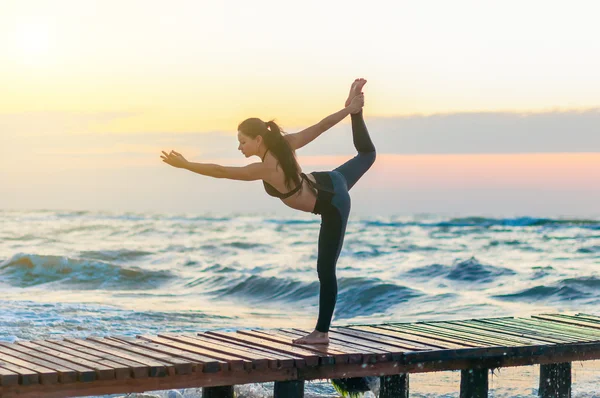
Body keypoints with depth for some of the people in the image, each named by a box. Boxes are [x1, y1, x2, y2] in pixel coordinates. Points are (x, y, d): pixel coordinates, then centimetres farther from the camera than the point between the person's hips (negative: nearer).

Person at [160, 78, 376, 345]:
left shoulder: (266, 168, -30)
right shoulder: (283, 145, -11)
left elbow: (221, 171, -31)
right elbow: (322, 125, -7)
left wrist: (184, 165, -28)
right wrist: (350, 109, 1)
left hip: (332, 206, -7)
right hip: (330, 183, 7)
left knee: (325, 270, 0)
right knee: (366, 154, 40)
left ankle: (322, 332, 6)